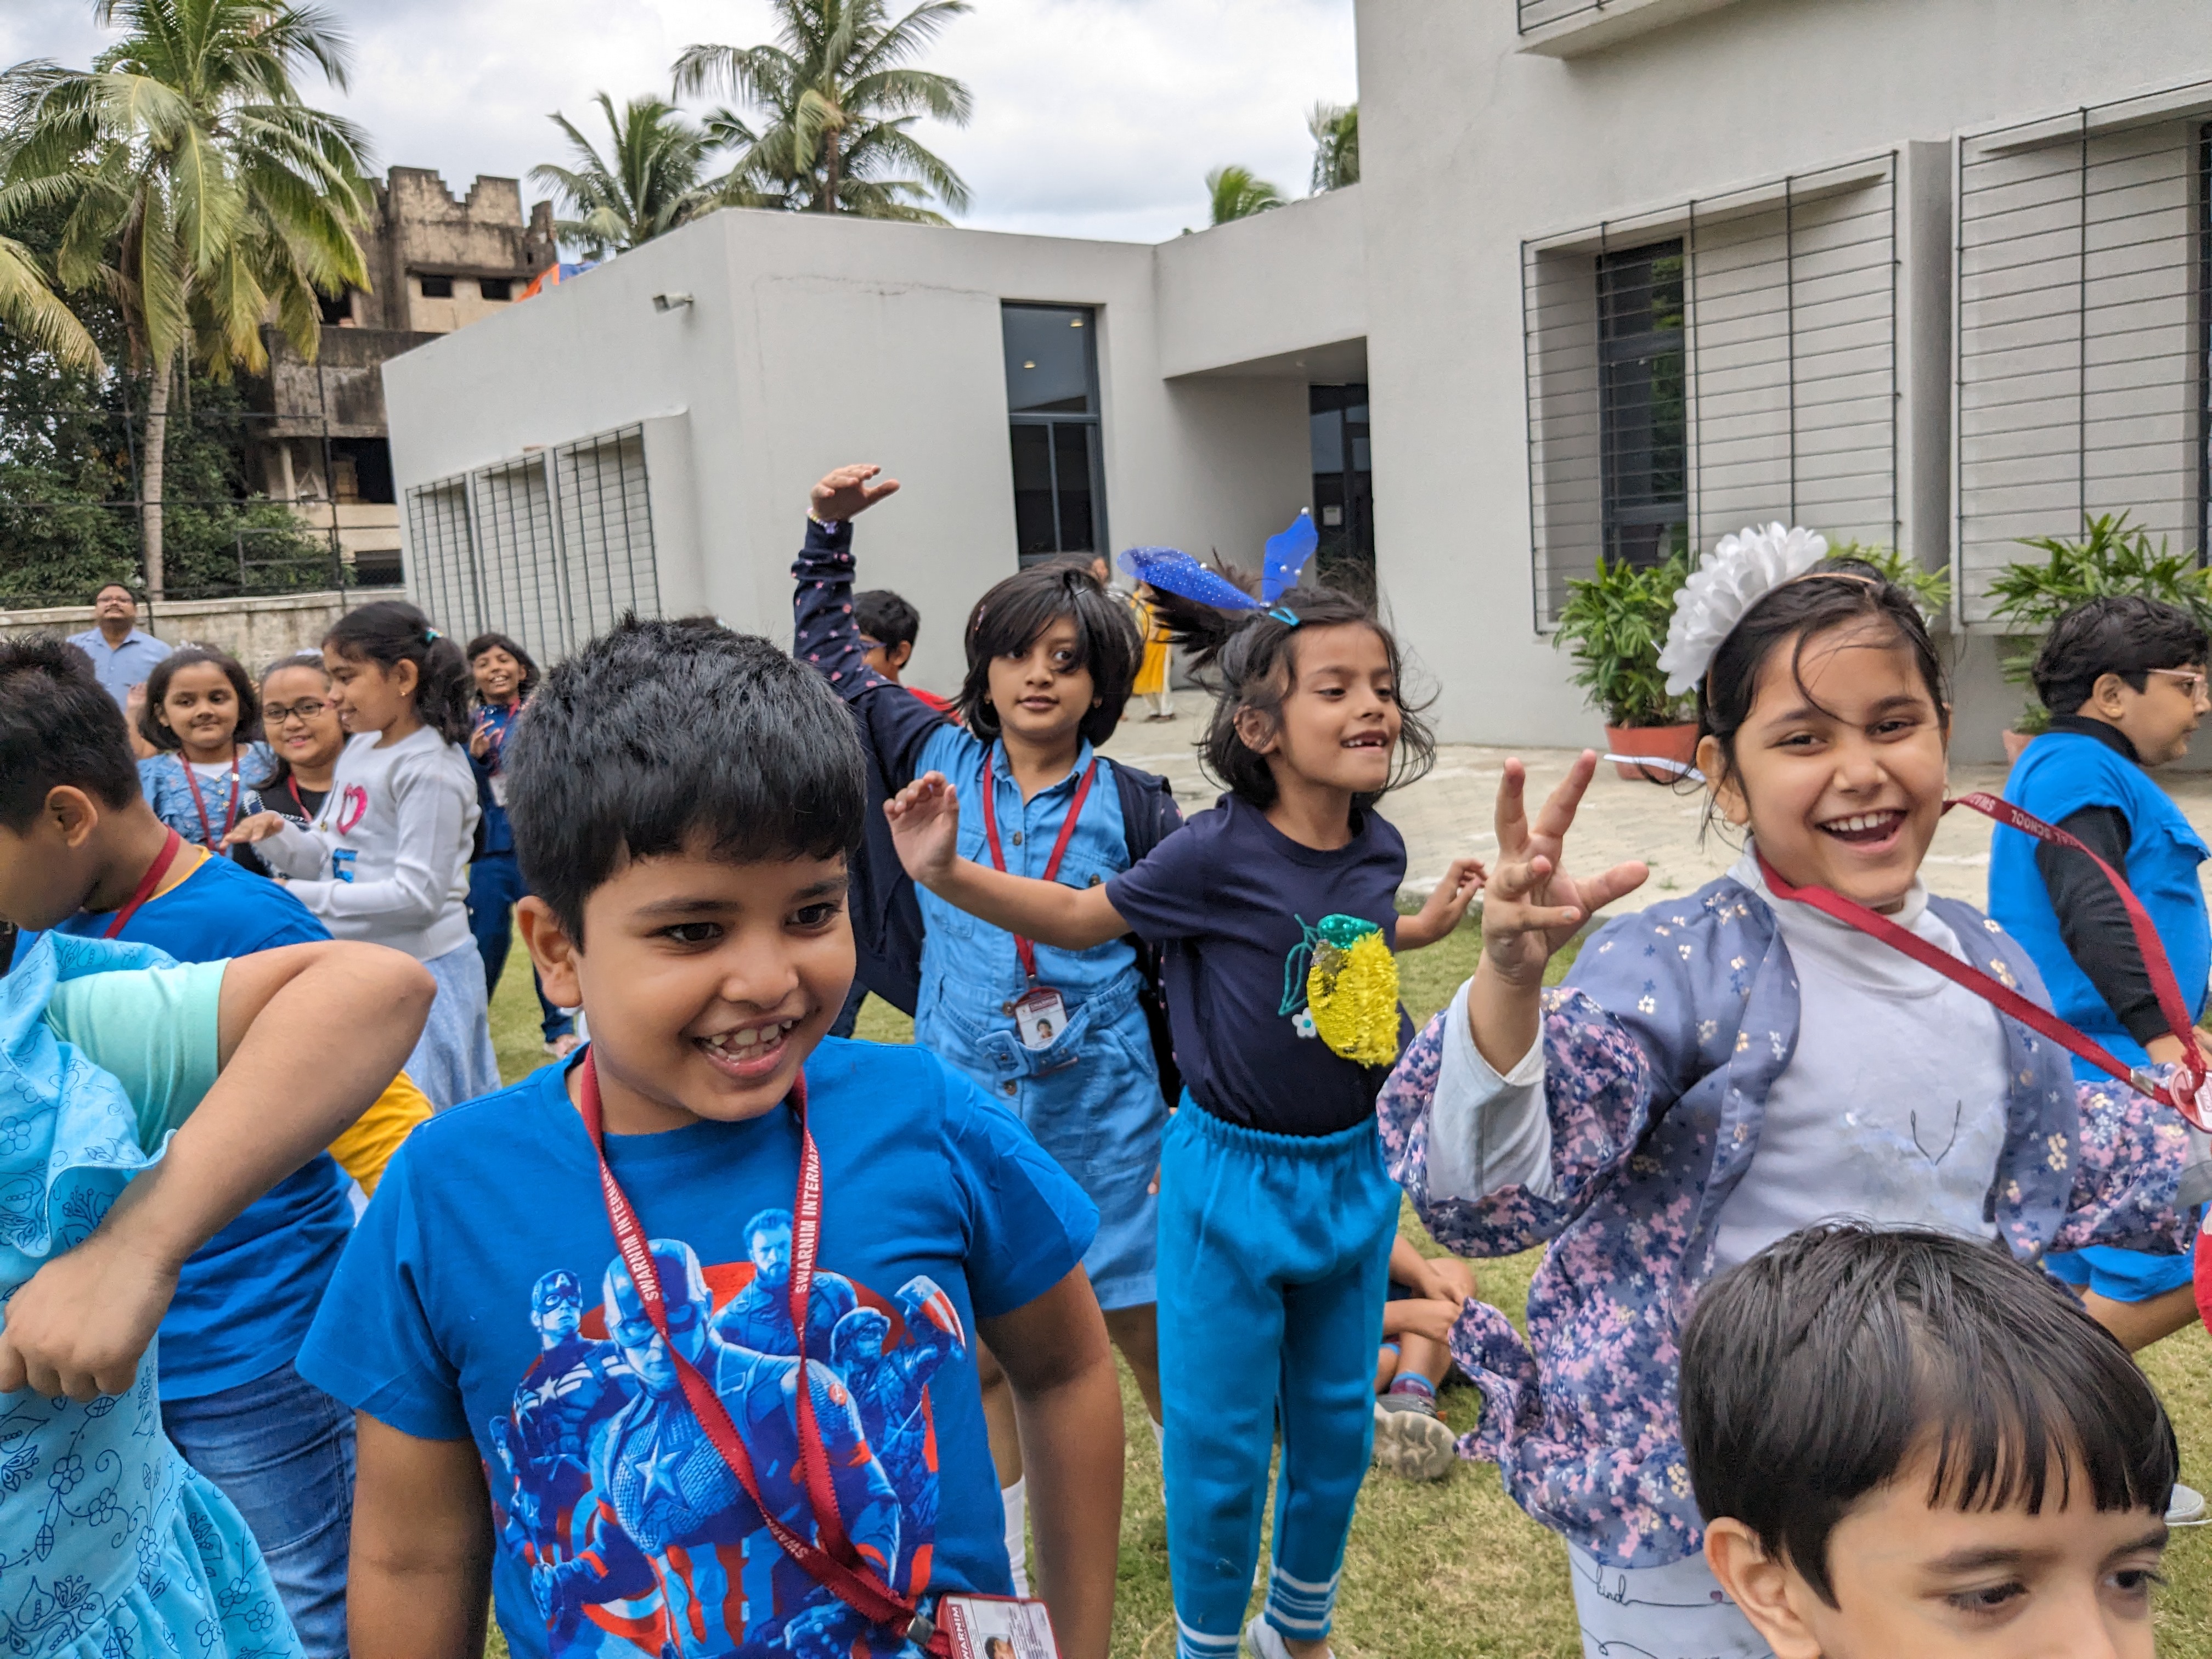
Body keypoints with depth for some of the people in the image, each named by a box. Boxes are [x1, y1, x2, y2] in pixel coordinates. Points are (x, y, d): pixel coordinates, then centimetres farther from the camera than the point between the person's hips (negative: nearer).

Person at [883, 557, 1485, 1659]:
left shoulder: (1376, 849, -3)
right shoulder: (1217, 853, -20)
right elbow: (1082, 918, -9)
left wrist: (1428, 925, 15)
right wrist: (951, 874, -21)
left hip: (1353, 1174, 6)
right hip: (1232, 1179, -5)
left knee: (1336, 1425, 20)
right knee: (1221, 1442, 8)